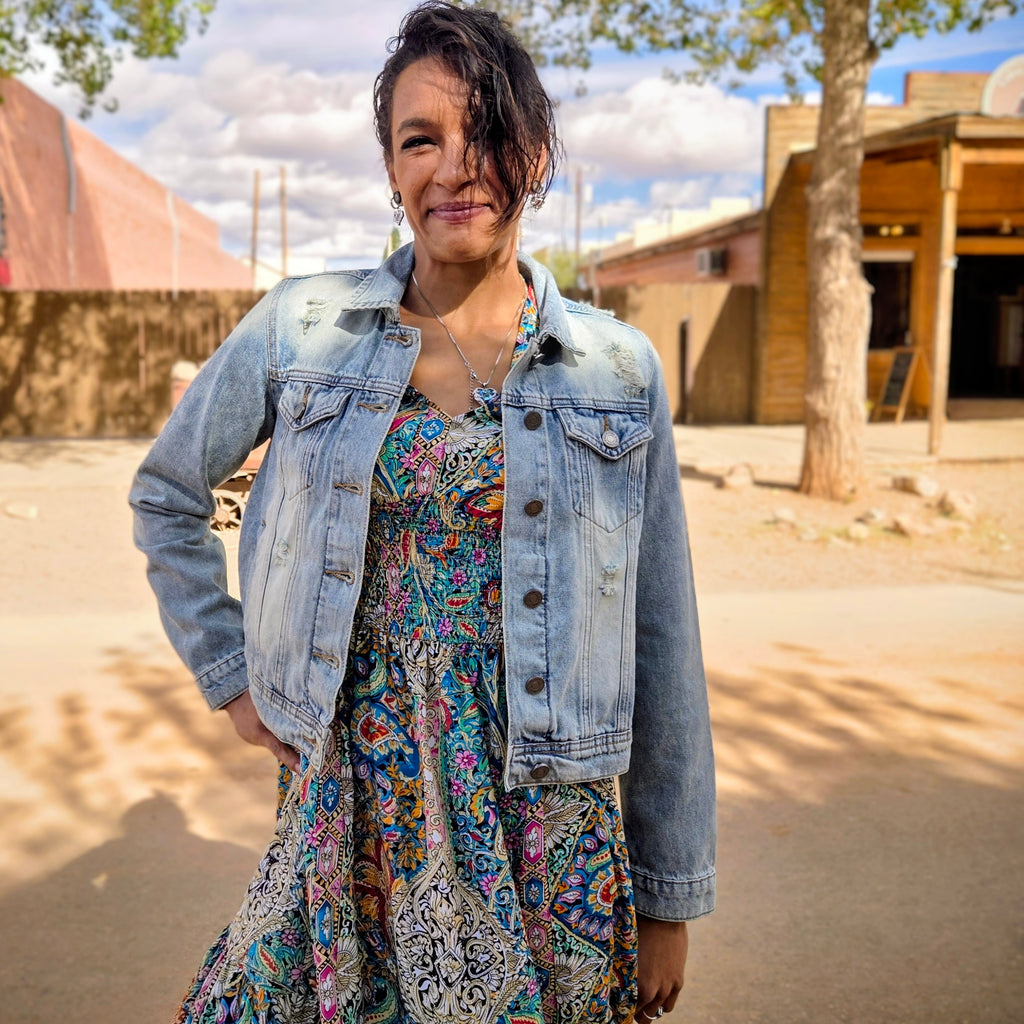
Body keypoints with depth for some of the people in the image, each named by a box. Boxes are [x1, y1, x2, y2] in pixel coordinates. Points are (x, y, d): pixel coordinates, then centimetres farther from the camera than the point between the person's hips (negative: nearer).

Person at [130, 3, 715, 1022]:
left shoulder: (618, 369, -3)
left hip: (542, 827, 0)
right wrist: (231, 673, 6)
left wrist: (670, 894, 4)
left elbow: (660, 648, 1)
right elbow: (165, 493, 14)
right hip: (349, 813, 1)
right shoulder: (301, 327, -2)